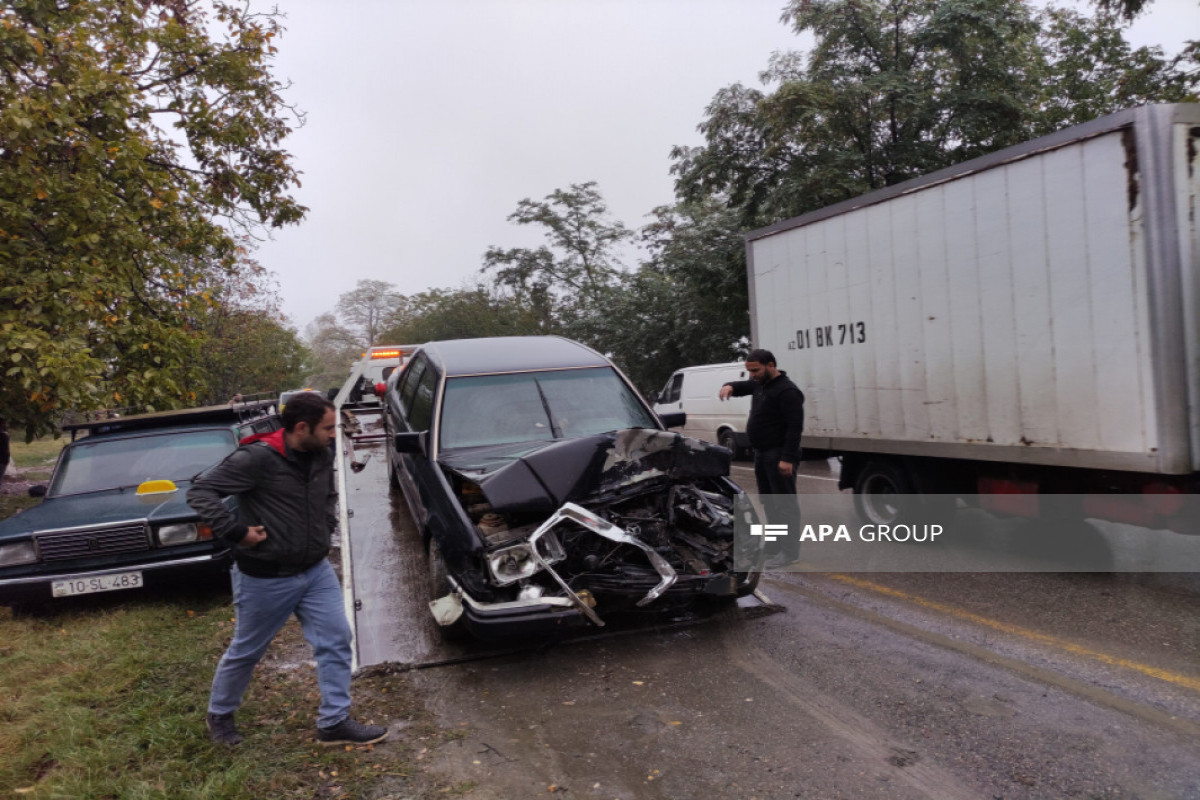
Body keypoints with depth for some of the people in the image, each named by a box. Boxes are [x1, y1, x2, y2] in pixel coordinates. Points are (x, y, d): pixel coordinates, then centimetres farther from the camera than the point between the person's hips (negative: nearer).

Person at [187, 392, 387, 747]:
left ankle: (335, 722, 12)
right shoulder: (257, 458, -23)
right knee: (246, 651, 14)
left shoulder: (321, 456, -1)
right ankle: (219, 715, 39)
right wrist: (236, 531, -25)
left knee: (336, 641, 1)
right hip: (265, 578, -6)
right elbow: (200, 491, -21)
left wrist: (327, 525, 5)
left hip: (316, 570, 6)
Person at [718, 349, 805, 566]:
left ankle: (789, 550, -2)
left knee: (785, 503, -6)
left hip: (778, 456, -10)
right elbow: (743, 387, 26)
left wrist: (788, 458, -26)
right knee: (768, 501, 17)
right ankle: (775, 544, 27)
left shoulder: (787, 391, -18)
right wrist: (730, 386, 0)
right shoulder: (760, 384, 11)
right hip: (762, 453, 10)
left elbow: (795, 427, -21)